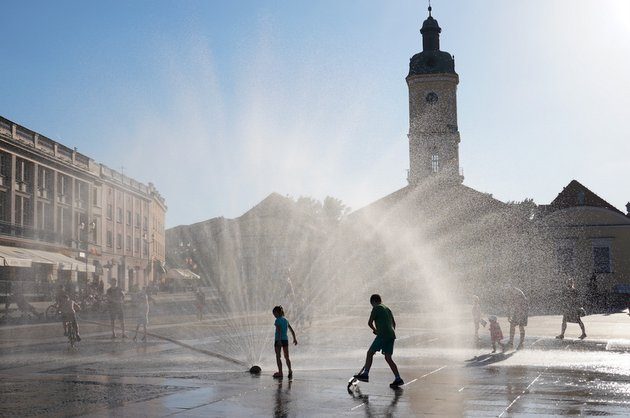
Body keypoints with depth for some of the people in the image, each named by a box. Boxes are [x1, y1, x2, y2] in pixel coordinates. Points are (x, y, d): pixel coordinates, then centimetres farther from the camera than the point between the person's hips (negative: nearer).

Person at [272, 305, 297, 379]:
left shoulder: (277, 320, -10)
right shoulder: (285, 320, 12)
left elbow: (279, 331, -22)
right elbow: (292, 331, 17)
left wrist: (279, 340, -28)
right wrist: (294, 339, 26)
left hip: (278, 339, -6)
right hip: (285, 339, 6)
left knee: (278, 357, 3)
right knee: (286, 357, 12)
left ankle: (280, 373, 3)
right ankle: (290, 371, -2)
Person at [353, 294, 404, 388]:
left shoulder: (376, 308, -1)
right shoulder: (387, 309, 23)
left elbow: (369, 323, -2)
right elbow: (394, 323, 29)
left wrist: (375, 330, 16)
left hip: (383, 334, -8)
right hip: (391, 335, 8)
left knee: (370, 353, 1)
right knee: (388, 358, 8)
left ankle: (365, 374, -2)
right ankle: (398, 379, 3)